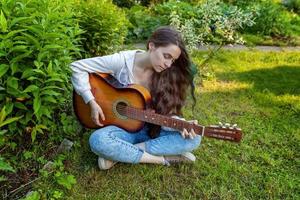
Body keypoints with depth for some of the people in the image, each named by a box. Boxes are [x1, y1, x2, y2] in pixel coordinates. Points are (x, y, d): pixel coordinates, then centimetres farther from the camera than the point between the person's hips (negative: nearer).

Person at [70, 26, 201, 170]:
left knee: (194, 139, -21)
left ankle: (120, 153, -20)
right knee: (97, 141, -35)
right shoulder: (122, 61, -17)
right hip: (123, 128, -2)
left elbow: (165, 113, -9)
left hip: (151, 129, 3)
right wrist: (92, 102, -17)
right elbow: (77, 67, -11)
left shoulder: (166, 75, -9)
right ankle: (163, 158, -21)